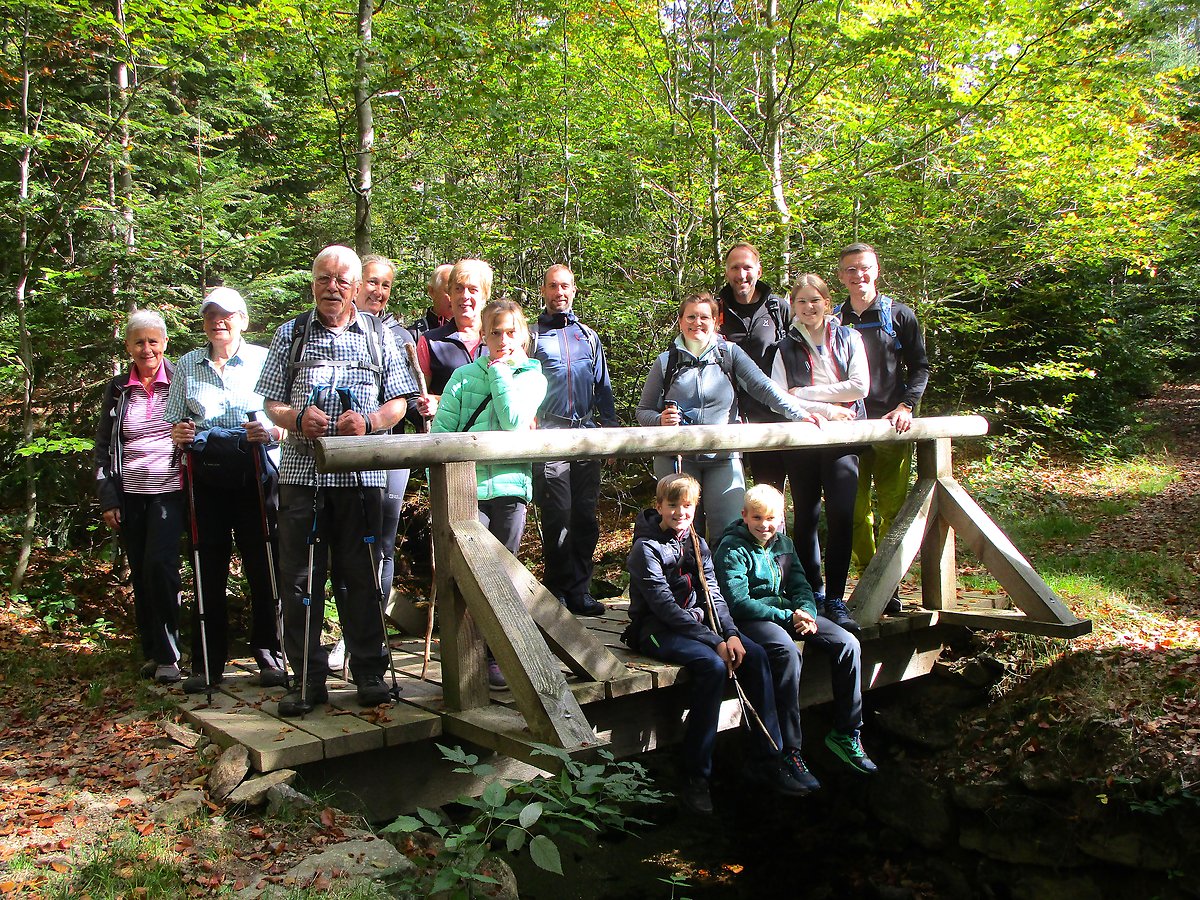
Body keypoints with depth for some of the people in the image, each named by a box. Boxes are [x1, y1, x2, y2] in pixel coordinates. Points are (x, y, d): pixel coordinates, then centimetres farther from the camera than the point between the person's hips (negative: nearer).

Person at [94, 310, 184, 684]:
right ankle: (151, 652, 18)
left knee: (159, 565, -15)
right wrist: (107, 498, 5)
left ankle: (168, 655, -6)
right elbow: (102, 447, 11)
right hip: (129, 492, 4)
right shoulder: (117, 390, 10)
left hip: (169, 489, -4)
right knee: (140, 573, 7)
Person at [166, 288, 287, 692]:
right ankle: (207, 663, 13)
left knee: (263, 567, -2)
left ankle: (268, 655, 10)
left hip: (254, 475, -2)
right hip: (205, 479, 2)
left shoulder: (263, 360, 5)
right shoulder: (187, 365, 14)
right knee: (208, 570, 4)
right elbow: (173, 422, 18)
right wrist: (178, 434, -4)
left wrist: (270, 433, -16)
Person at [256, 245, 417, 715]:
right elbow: (271, 403, 10)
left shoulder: (378, 335, 11)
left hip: (361, 475, -1)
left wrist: (369, 421, -10)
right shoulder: (291, 334, 12)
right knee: (300, 577, 1)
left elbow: (398, 403, 10)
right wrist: (297, 418, -11)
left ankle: (370, 672, 16)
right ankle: (308, 678, 11)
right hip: (302, 470, 1)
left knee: (361, 576, 4)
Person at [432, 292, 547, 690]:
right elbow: (440, 431, 5)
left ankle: (495, 657, 19)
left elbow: (513, 417, -11)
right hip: (467, 486, -1)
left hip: (511, 483, 1)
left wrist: (499, 370, -6)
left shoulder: (533, 377, 8)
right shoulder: (464, 376, 7)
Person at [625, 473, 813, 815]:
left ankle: (768, 758, -8)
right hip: (656, 630, -7)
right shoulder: (646, 548, -12)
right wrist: (715, 641, -24)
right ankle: (695, 777, -25)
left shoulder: (696, 544, 12)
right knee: (713, 666, -32)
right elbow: (665, 606, -19)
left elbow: (712, 595, 6)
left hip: (696, 624, 7)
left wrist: (731, 633, -12)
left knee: (755, 655, -15)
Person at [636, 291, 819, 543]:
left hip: (724, 458, 0)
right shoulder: (665, 362, 8)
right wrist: (661, 420, -12)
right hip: (676, 458, 0)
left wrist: (799, 412, -19)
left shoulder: (729, 353, 7)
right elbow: (643, 411, 11)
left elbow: (764, 387, -5)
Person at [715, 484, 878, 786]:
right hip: (748, 619, -7)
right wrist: (787, 617, -19)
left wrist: (806, 611, -11)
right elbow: (738, 602, -16)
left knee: (847, 643, -11)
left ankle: (846, 733, 2)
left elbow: (800, 586, 13)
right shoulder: (732, 548, -8)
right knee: (787, 652, -37)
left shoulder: (784, 544, 14)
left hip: (787, 612, 7)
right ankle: (789, 750, -29)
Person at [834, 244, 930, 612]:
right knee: (855, 510, 0)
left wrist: (905, 406, -7)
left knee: (894, 507, -3)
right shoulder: (833, 321, 12)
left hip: (891, 428, -1)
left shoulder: (899, 315, 8)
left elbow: (920, 367, 7)